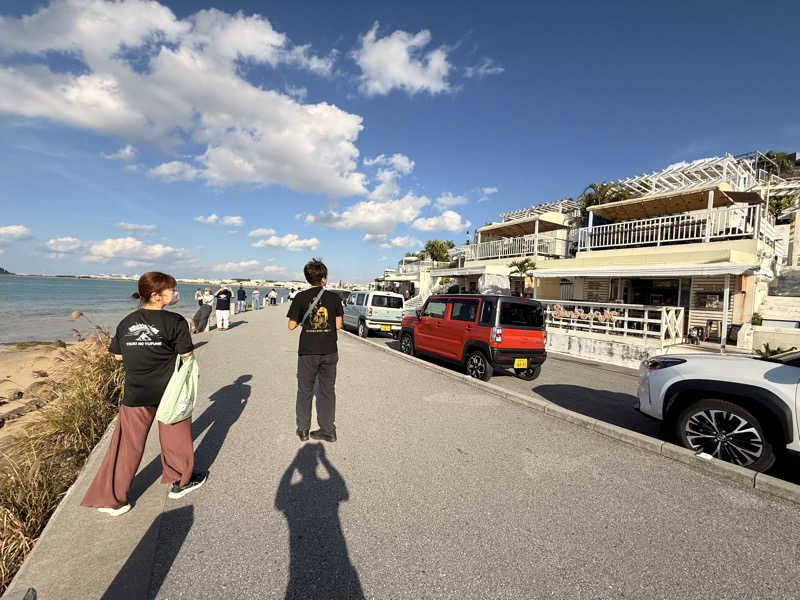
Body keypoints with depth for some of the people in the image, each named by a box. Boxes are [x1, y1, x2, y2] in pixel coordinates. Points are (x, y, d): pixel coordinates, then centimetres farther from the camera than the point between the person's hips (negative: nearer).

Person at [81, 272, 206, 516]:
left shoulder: (126, 322, 1)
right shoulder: (175, 321, -15)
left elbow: (118, 355, 9)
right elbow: (186, 355, -11)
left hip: (135, 393, 4)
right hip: (168, 391, -3)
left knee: (128, 443, 14)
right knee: (175, 436, 16)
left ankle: (111, 499, 21)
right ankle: (181, 482, 33)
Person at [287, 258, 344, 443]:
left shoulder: (301, 297, -6)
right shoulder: (334, 297, -3)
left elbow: (291, 326, -6)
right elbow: (338, 325, -2)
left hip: (307, 351, -1)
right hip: (329, 351, 1)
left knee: (305, 391, 14)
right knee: (327, 390, 12)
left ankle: (303, 429, 25)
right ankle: (328, 430, 19)